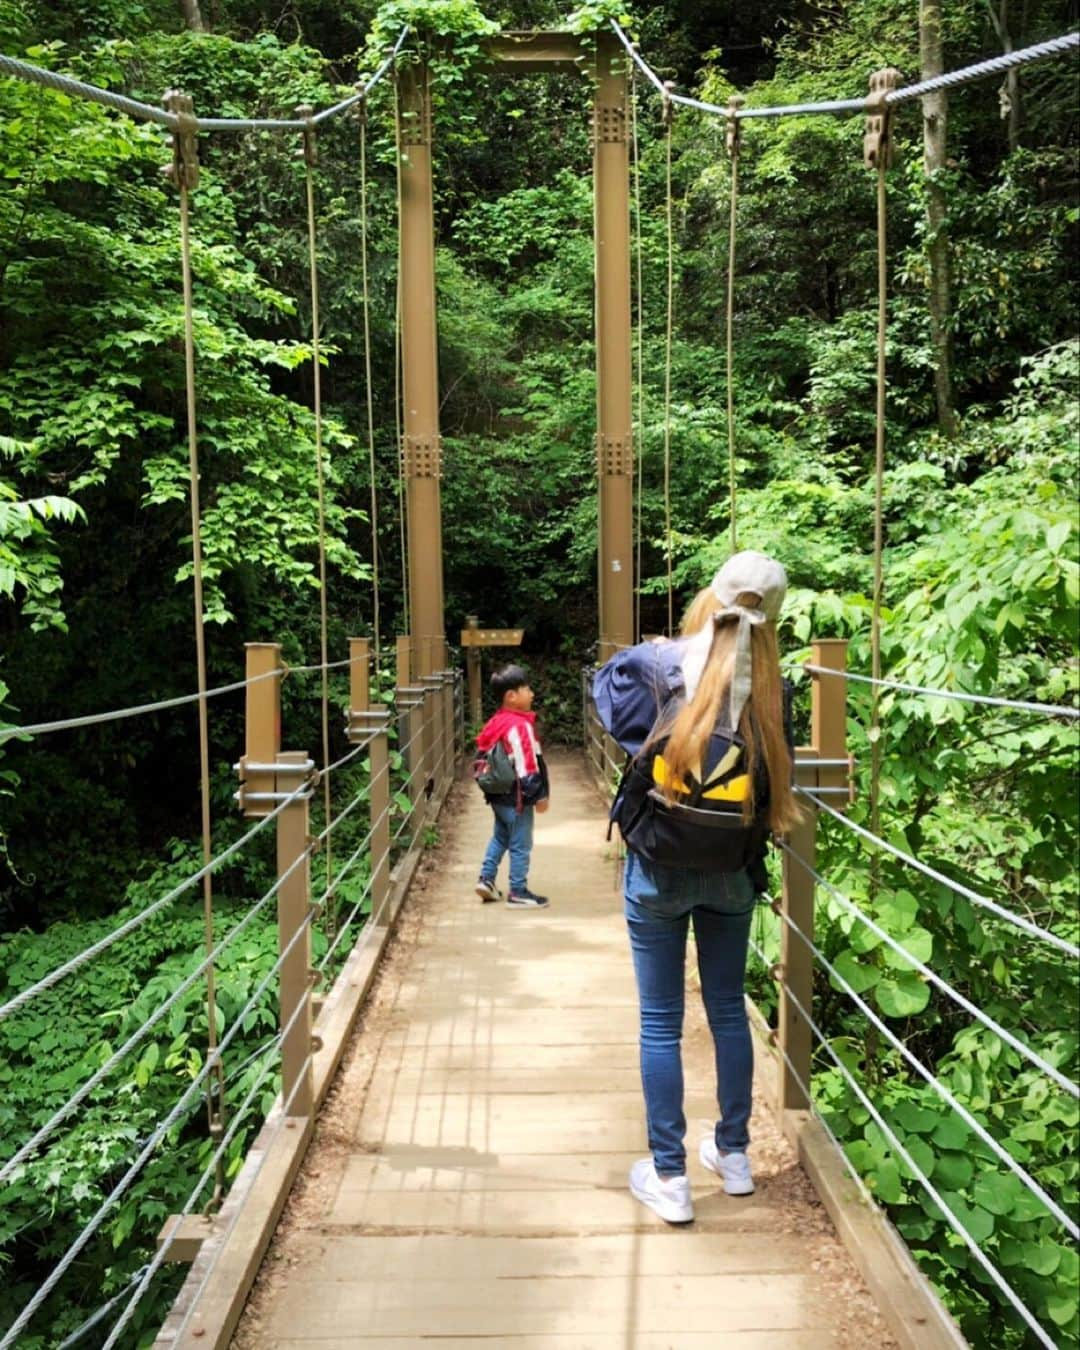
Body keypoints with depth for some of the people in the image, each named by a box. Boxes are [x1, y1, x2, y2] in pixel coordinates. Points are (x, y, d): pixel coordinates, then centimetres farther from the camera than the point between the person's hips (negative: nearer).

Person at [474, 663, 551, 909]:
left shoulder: (497, 722, 6)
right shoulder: (520, 726, -21)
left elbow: (484, 753, 13)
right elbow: (527, 766, -22)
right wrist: (539, 795, -14)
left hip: (499, 794, 9)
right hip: (517, 797, -9)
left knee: (500, 837, 23)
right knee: (520, 846, 2)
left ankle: (486, 879, 26)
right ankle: (518, 893, 9)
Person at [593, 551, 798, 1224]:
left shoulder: (655, 666, -13)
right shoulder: (768, 691, -7)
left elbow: (606, 689, 5)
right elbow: (780, 777, 3)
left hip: (659, 871, -2)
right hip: (732, 873, 2)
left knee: (661, 1023, 9)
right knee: (728, 1010, 19)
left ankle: (669, 1177, 18)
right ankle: (734, 1154, 35)